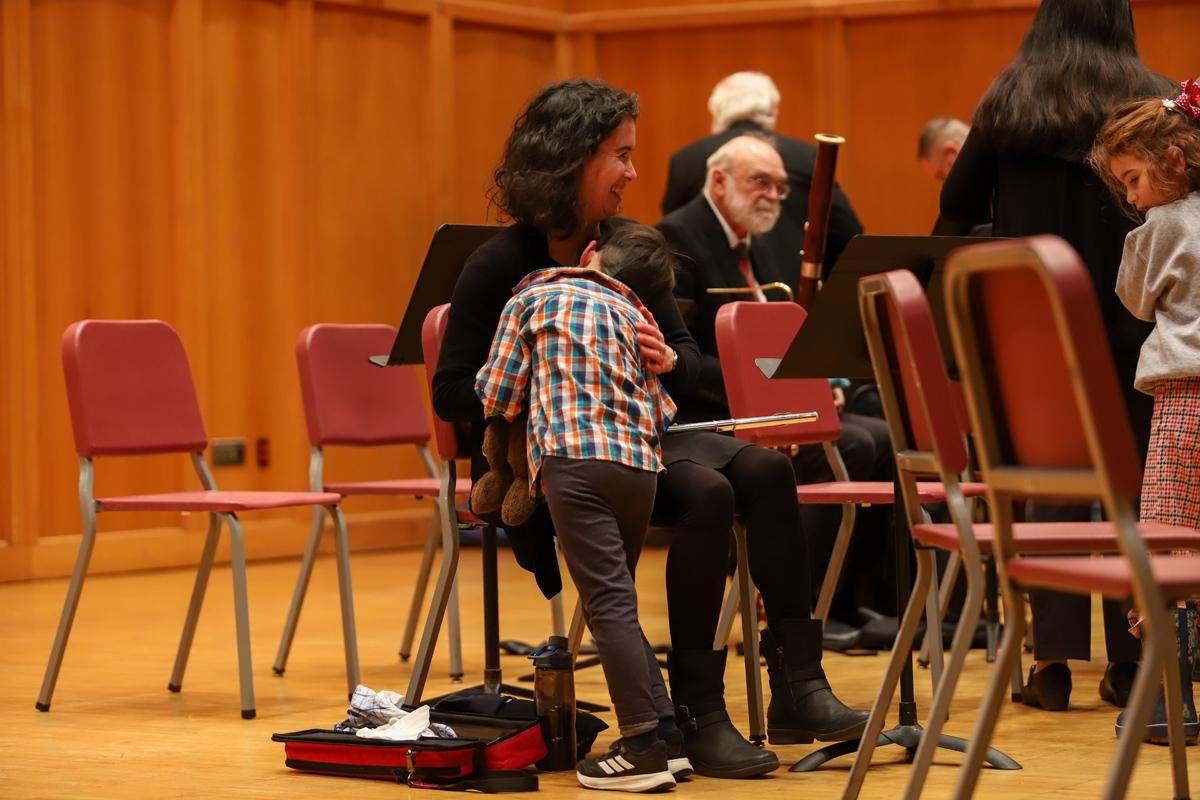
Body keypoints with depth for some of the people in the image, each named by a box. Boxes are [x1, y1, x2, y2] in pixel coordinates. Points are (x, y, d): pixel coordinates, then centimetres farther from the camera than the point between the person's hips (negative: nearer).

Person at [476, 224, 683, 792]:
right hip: (641, 463, 5)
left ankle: (645, 748, -14)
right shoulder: (636, 316, 24)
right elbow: (663, 414, 20)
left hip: (574, 453, -5)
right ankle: (666, 729, 11)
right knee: (617, 602, 16)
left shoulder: (534, 298, 12)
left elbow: (496, 399, 8)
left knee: (609, 604, -9)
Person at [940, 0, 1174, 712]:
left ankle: (1054, 659, 3)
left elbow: (957, 208, 5)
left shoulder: (1007, 101, -1)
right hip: (1129, 320, -1)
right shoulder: (1152, 98, -7)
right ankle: (1130, 660, 7)